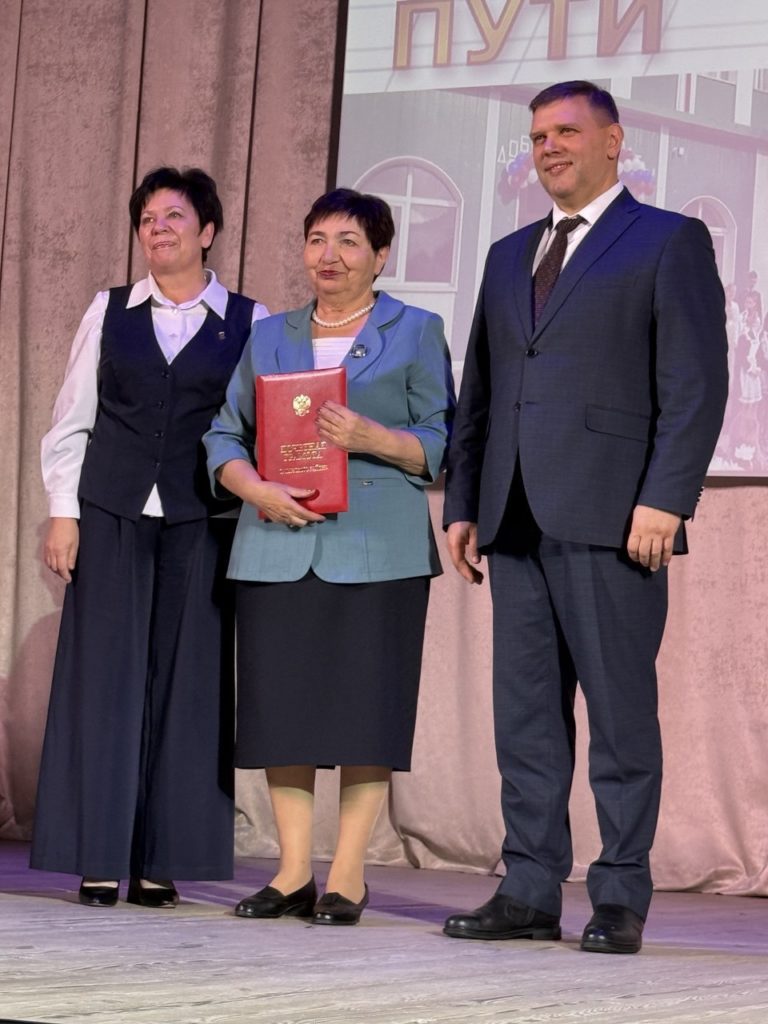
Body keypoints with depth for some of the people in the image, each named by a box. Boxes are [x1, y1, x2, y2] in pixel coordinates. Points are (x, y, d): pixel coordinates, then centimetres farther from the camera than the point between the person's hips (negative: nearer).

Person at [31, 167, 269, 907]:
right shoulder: (109, 312, 10)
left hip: (201, 524, -1)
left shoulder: (249, 322, 6)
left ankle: (160, 862, 5)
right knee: (104, 678, -1)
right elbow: (69, 422, 10)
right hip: (112, 517, 1)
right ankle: (99, 858, 3)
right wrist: (63, 512, 2)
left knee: (187, 681, -1)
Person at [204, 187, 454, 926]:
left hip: (375, 549, -3)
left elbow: (443, 444, 2)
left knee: (363, 705, -5)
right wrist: (258, 489, -7)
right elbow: (224, 436, 12)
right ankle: (293, 873, 9)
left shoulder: (415, 333, 8)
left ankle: (348, 875, 1)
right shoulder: (269, 337, 17)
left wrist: (372, 438, -15)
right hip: (278, 548, 3)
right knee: (280, 703, 1)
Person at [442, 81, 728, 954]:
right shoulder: (509, 256, 21)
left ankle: (621, 899, 1)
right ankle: (530, 892, 10)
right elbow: (479, 393, 21)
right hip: (517, 521, 6)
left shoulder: (669, 242, 3)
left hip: (611, 520, -6)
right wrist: (462, 504, 13)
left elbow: (695, 386, -6)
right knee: (525, 714, 6)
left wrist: (664, 500, -15)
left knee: (620, 712, -3)